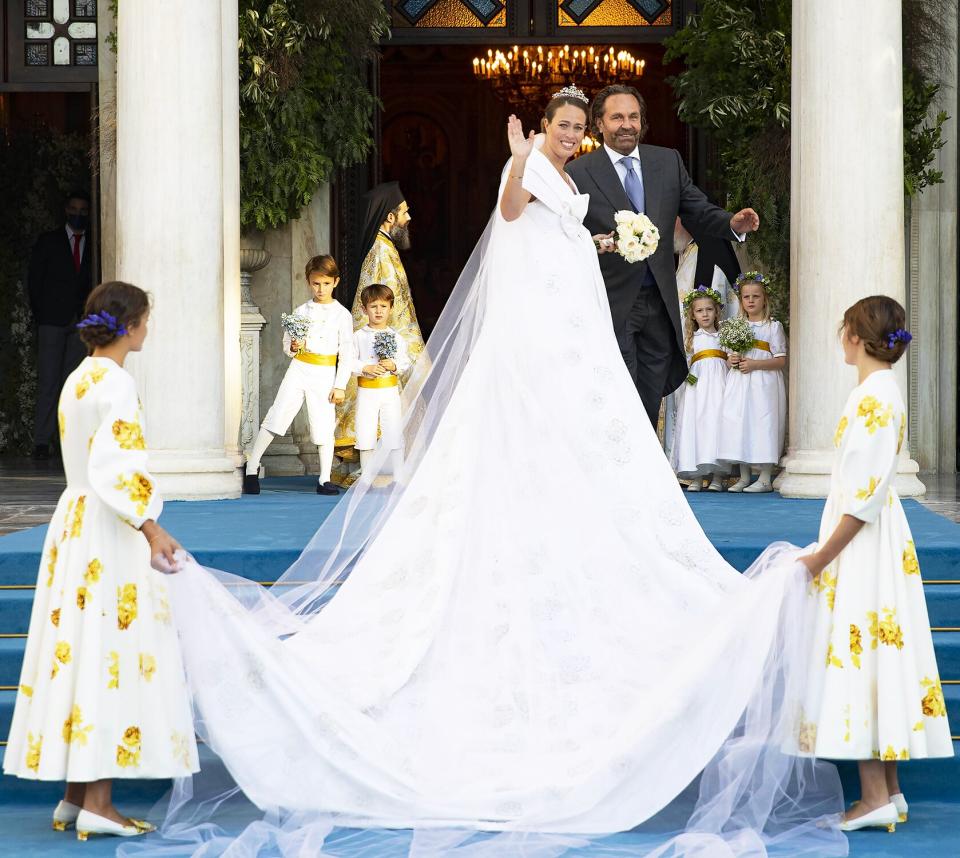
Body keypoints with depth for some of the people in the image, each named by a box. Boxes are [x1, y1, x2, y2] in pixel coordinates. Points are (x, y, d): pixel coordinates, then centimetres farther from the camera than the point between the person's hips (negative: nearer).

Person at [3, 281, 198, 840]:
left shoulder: (79, 380, 13)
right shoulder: (116, 384, -14)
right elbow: (116, 468, -23)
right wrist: (150, 528, -25)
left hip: (74, 522, 9)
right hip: (108, 531, -9)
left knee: (81, 652, 10)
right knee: (114, 656, -6)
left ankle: (76, 794, 14)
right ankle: (97, 803, -5)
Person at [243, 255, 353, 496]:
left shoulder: (342, 315, 1)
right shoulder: (301, 311, 8)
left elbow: (346, 354, 0)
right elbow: (286, 343, 14)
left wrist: (340, 386, -6)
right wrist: (293, 347, -11)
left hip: (325, 374, -1)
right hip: (298, 369, 2)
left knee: (324, 426, 0)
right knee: (276, 416, -4)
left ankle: (324, 479, 8)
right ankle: (251, 468, 2)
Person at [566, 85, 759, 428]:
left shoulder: (669, 162, 9)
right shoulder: (578, 173, -4)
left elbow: (698, 212, 7)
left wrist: (732, 223, -13)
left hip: (660, 303, 4)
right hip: (612, 305, -4)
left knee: (650, 404, 11)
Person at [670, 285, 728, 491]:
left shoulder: (723, 337, 16)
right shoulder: (691, 338, 14)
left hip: (719, 383, 0)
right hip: (697, 383, 0)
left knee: (717, 423, -8)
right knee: (695, 424, -7)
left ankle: (716, 477, -7)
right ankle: (696, 478, -6)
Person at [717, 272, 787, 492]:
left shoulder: (773, 326, 0)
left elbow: (781, 360, -6)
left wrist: (754, 364, -16)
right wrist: (732, 361, -2)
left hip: (763, 383, -5)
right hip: (740, 383, 5)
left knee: (763, 423, -9)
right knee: (739, 424, 2)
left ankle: (765, 478, -5)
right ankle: (744, 477, 9)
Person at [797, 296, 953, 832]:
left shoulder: (875, 396, -17)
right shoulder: (881, 390, 12)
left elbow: (868, 493, -21)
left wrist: (823, 556, -17)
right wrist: (829, 550, 20)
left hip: (863, 545, -10)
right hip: (875, 544, 10)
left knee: (859, 658, -7)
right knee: (878, 658, 11)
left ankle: (876, 797, -5)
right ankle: (889, 790, 15)